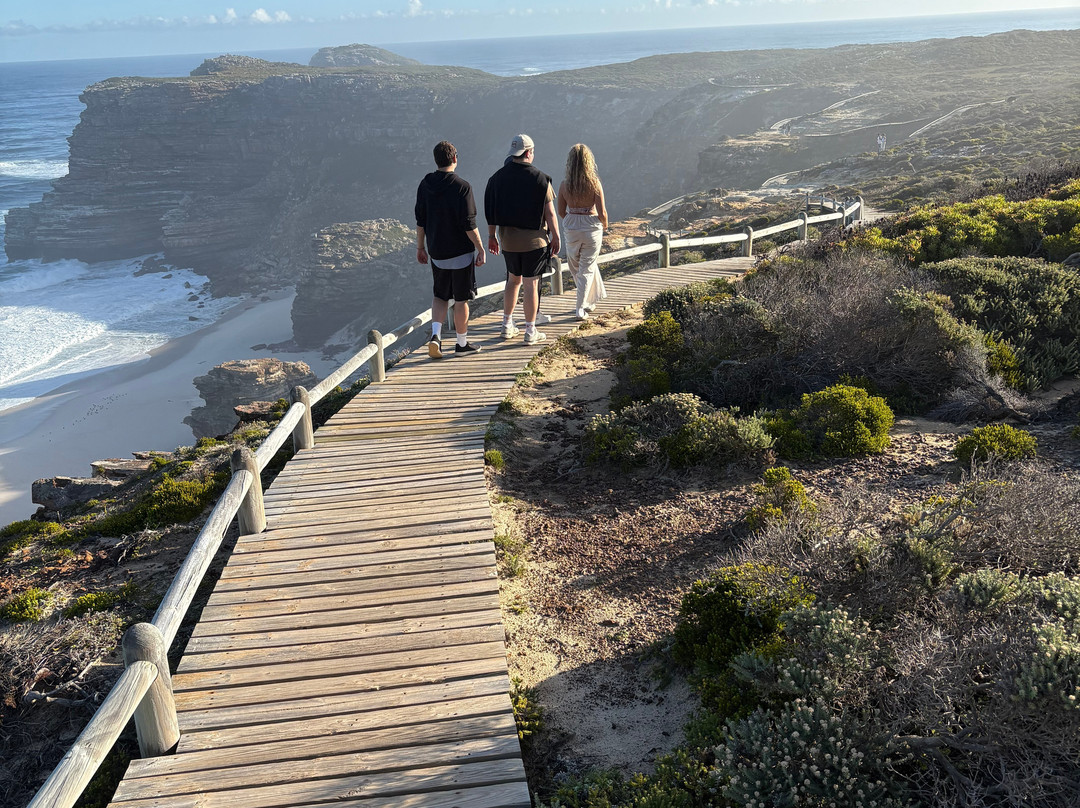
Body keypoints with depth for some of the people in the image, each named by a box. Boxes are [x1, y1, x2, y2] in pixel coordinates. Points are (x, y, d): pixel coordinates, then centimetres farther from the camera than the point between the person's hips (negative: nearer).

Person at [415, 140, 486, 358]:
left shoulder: (425, 185, 1)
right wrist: (480, 249, -7)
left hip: (436, 252, 5)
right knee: (461, 299, 7)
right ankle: (462, 343, 18)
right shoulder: (462, 186, -15)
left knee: (439, 295, 18)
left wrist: (420, 247, 16)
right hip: (461, 252, -5)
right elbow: (469, 224, -16)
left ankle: (435, 335, -1)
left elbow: (420, 221, 6)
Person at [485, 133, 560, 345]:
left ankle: (507, 326, 25)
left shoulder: (498, 177, 0)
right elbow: (550, 212, -10)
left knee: (513, 280, 21)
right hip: (533, 240, -4)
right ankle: (530, 331, 9)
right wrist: (555, 236, 0)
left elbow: (490, 210, 3)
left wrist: (491, 236, 13)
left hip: (508, 240, 4)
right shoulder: (540, 178, -11)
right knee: (531, 285, 3)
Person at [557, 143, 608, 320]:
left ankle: (590, 300, 37)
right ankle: (581, 308, 9)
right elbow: (602, 213, -12)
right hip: (591, 227, -2)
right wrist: (605, 224, 10)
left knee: (576, 266, 22)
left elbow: (561, 212, 3)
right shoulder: (594, 183, -14)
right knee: (586, 268, 10)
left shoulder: (565, 185, -7)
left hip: (571, 229, 2)